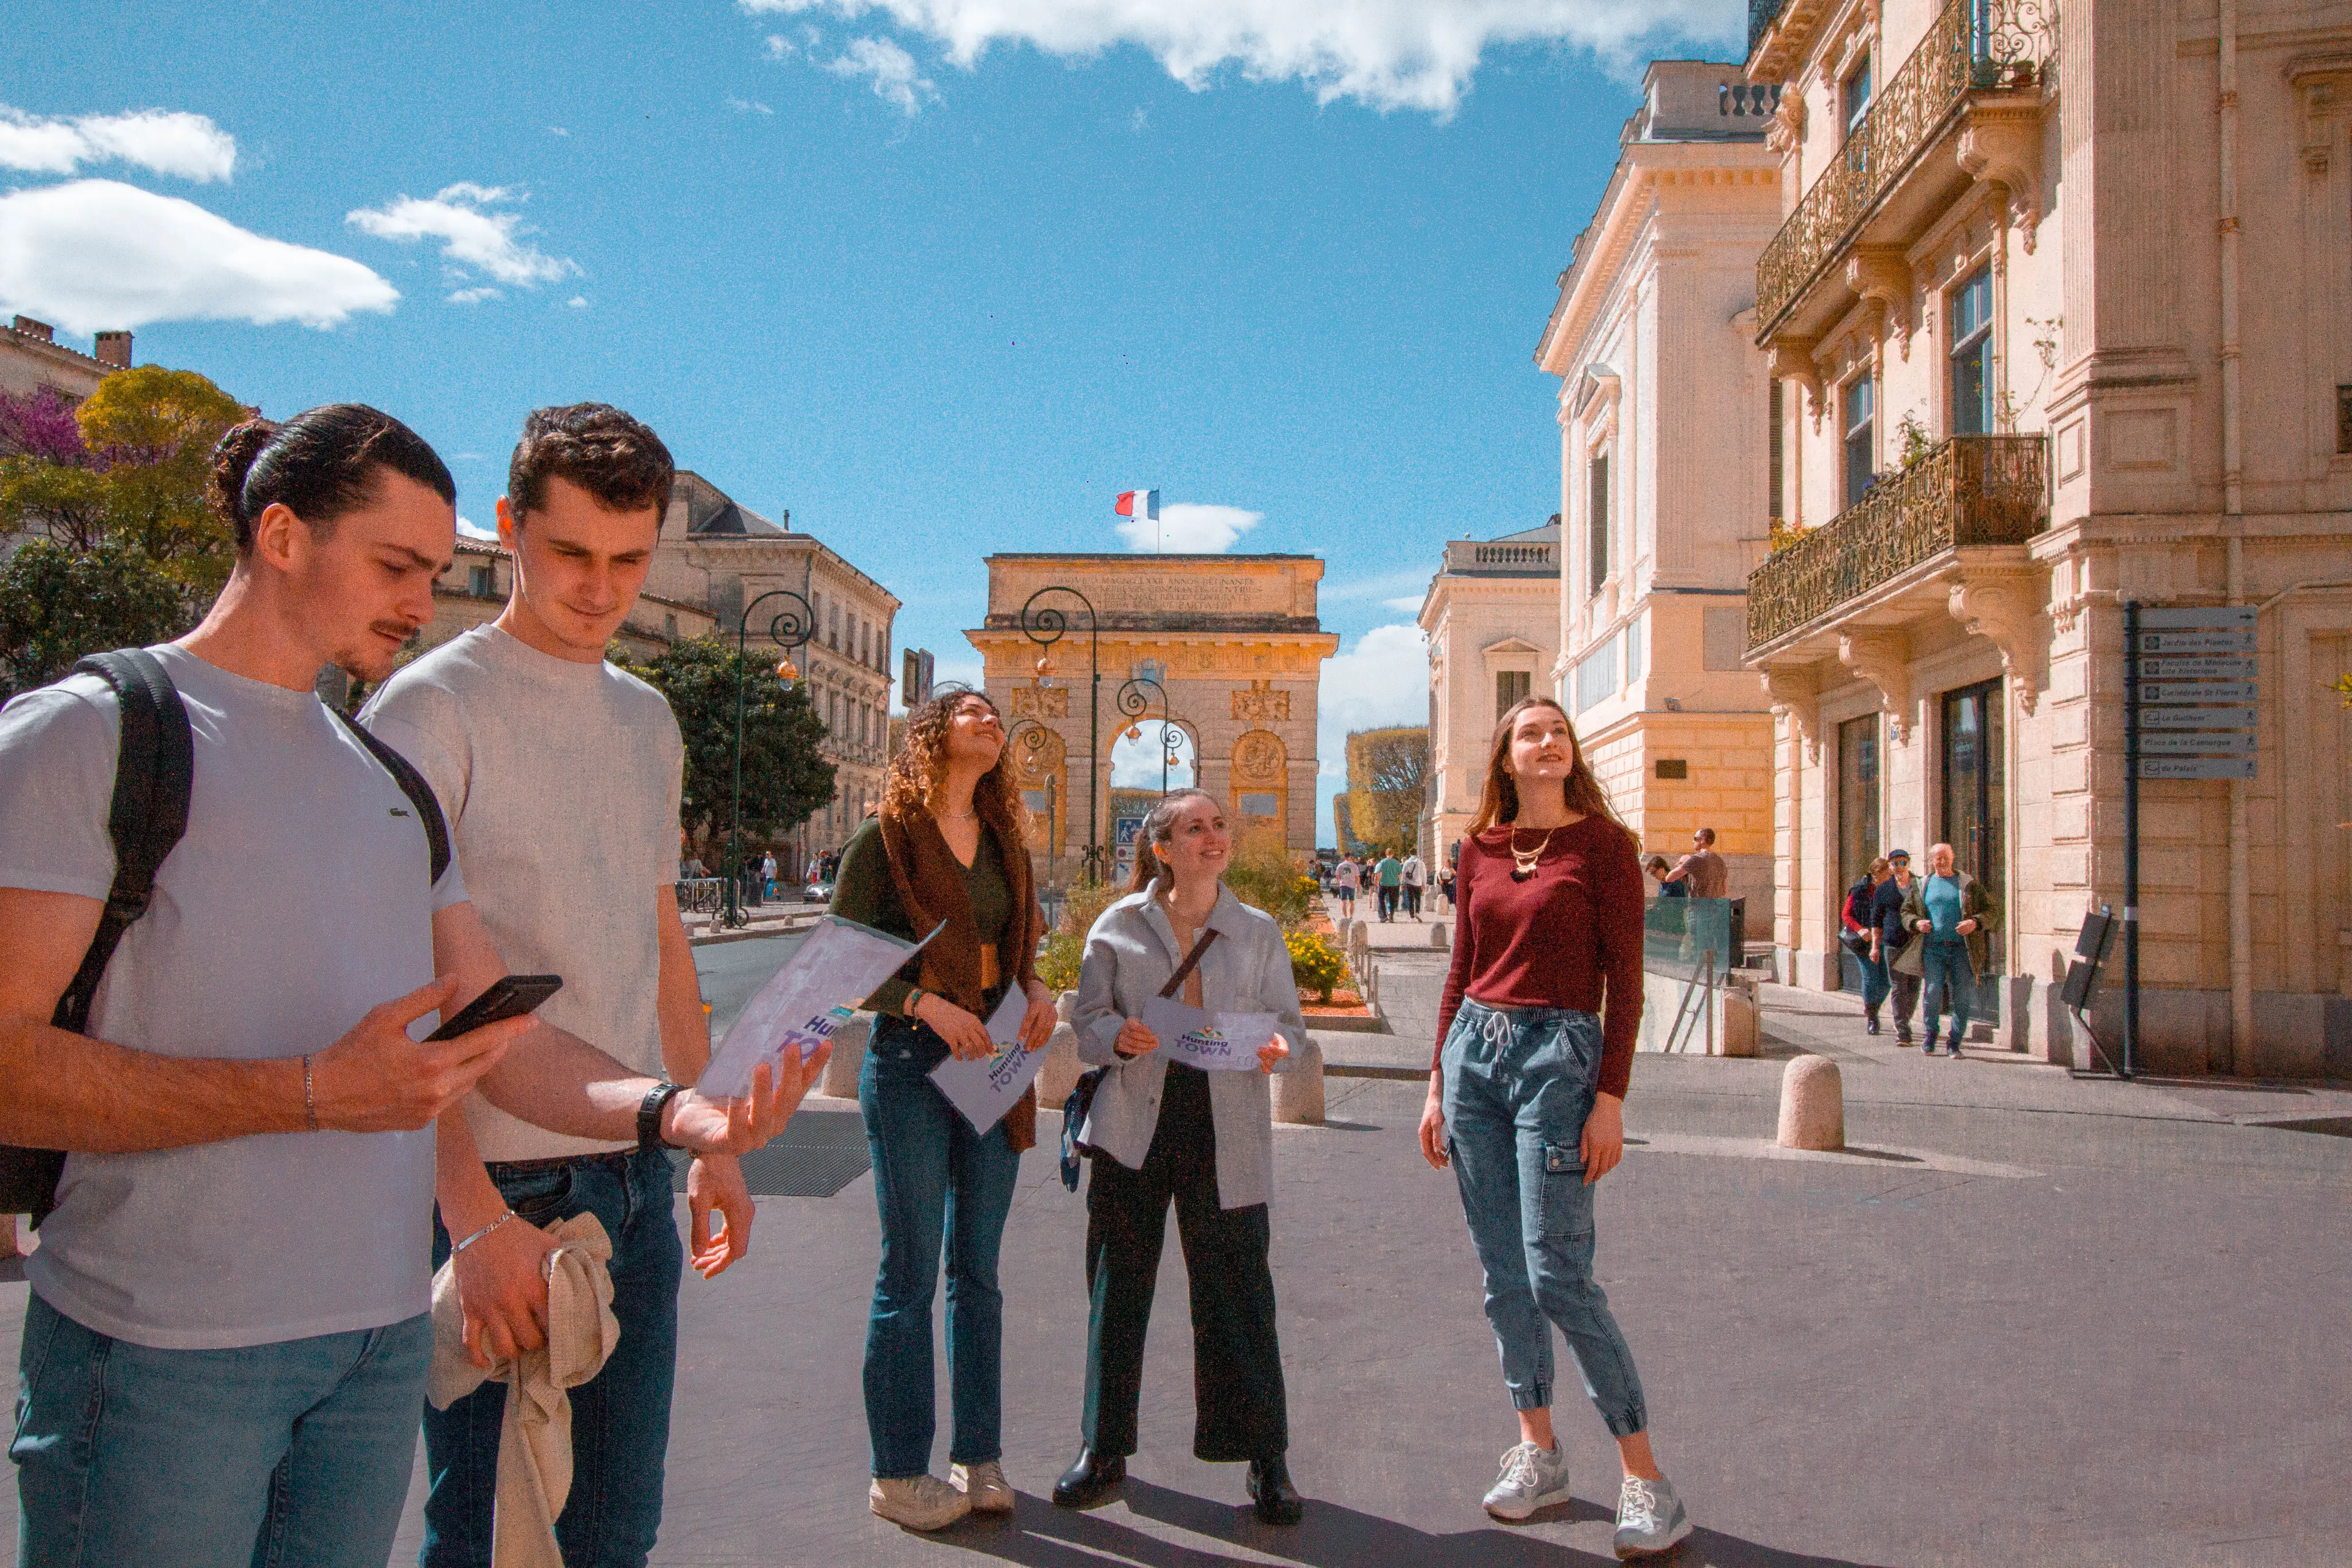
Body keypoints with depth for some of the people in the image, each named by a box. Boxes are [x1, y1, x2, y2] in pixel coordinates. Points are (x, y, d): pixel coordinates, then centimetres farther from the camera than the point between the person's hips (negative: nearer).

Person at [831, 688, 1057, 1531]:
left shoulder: (1005, 842, 12)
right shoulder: (884, 840, -6)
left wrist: (1037, 990, -2)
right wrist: (925, 1002, -20)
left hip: (994, 1058, 6)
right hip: (910, 1059, -6)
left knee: (978, 1270, 13)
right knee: (910, 1272, 1)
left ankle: (978, 1457, 24)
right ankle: (897, 1475, 14)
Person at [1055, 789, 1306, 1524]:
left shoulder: (1259, 931, 6)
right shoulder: (1119, 924, 4)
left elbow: (1288, 1022, 8)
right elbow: (1087, 1015, 4)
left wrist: (1277, 1047, -14)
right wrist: (1119, 1037, -17)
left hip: (1226, 1134, 0)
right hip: (1134, 1125, 0)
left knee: (1238, 1291, 1)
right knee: (1118, 1286, 9)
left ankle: (1266, 1459, 17)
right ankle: (1103, 1450, 25)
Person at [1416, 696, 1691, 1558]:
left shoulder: (1602, 841, -3)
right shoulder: (1479, 848, 11)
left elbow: (1625, 980, -6)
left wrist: (1610, 1098, -12)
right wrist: (1437, 1082, 12)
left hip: (1559, 1053, -5)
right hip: (1475, 1049, 5)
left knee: (1557, 1275, -9)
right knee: (1503, 1275, 9)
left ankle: (1644, 1478, 3)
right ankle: (1538, 1451, 24)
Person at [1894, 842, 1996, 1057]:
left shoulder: (1969, 884, 8)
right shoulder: (1922, 886, 13)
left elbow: (1989, 911, 7)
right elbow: (1906, 911, 18)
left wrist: (1975, 923, -13)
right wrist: (1916, 923, -4)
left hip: (1962, 948, 0)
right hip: (1933, 947, 0)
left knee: (1962, 997, -1)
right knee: (1933, 992, -10)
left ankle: (1955, 1043, 10)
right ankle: (1931, 1034, 12)